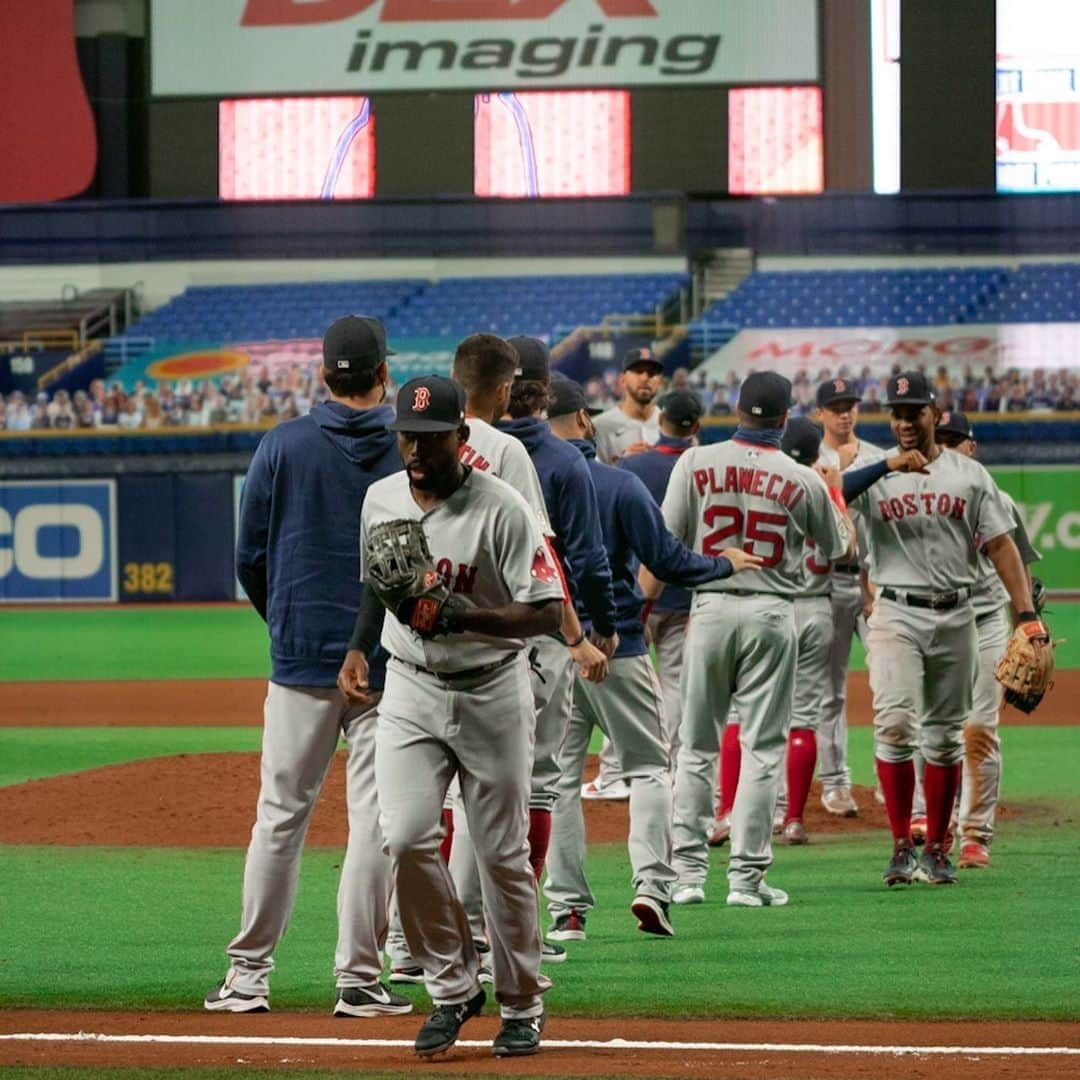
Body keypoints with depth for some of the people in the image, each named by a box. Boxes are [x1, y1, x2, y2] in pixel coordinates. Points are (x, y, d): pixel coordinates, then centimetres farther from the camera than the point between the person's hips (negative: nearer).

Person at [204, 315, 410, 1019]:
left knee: (281, 815, 6)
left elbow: (250, 558, 3)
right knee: (375, 818, 2)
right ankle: (359, 979, 1)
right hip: (388, 663, -1)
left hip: (301, 655, 1)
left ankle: (250, 973, 8)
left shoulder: (283, 446, -1)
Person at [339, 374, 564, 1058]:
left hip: (492, 692, -4)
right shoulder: (380, 499, 3)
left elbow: (548, 612, -18)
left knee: (503, 853, 2)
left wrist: (467, 617, -31)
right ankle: (454, 988, 2)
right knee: (407, 840, -13)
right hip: (409, 690, 4)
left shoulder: (503, 509, -15)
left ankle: (522, 1005, 17)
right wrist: (359, 645, 7)